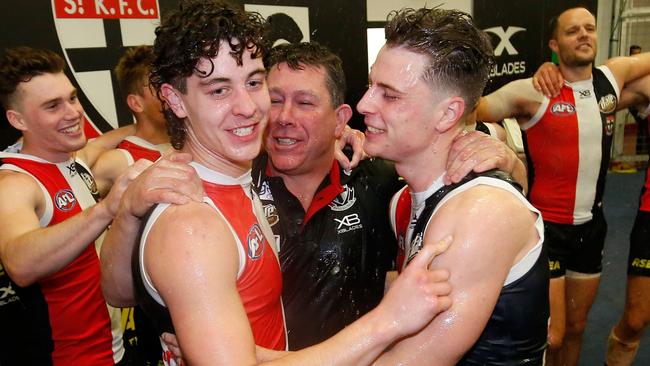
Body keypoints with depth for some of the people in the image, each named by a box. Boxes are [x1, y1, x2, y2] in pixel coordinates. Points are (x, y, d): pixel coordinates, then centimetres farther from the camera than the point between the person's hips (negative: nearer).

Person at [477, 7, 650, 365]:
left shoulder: (613, 75, 3)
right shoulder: (533, 92, -15)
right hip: (547, 227, -6)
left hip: (592, 225, 6)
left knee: (576, 328, 20)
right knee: (549, 337, -1)